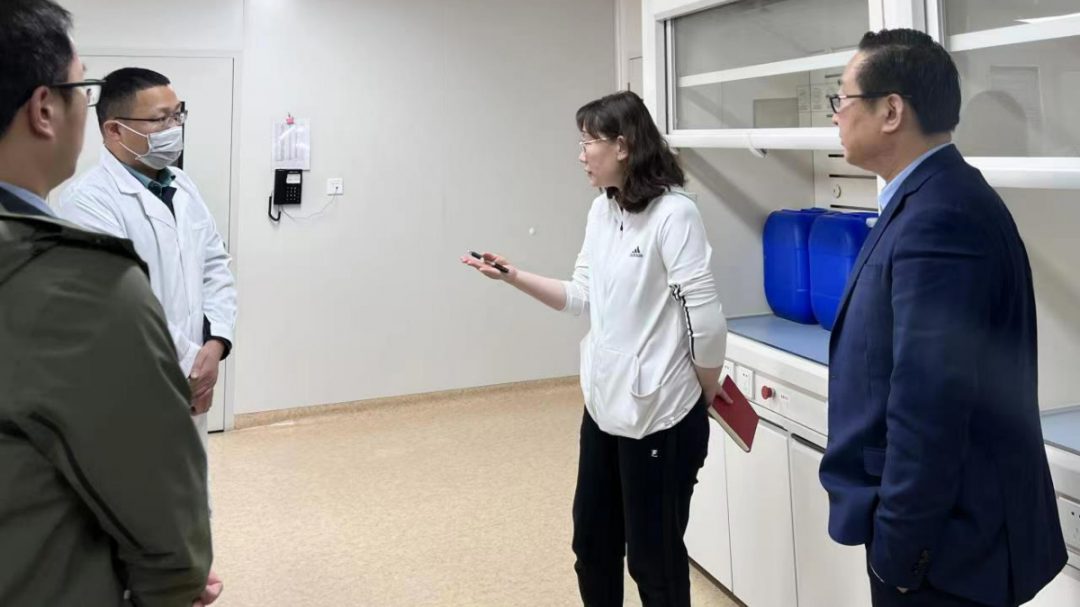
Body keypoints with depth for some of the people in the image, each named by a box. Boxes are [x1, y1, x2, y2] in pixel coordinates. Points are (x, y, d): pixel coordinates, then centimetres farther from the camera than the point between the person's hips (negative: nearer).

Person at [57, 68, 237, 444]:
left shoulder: (183, 187, 8)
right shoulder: (88, 201, -17)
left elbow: (215, 266, 8)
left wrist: (215, 344, -6)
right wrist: (190, 362, -15)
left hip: (189, 385, 8)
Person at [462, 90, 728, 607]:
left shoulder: (673, 214, -19)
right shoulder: (601, 211, 7)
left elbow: (707, 322, -19)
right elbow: (582, 299, 8)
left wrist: (707, 395, -5)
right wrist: (512, 276, 0)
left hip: (658, 415, -8)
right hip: (603, 406, 8)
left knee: (654, 560, 9)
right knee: (592, 546, 21)